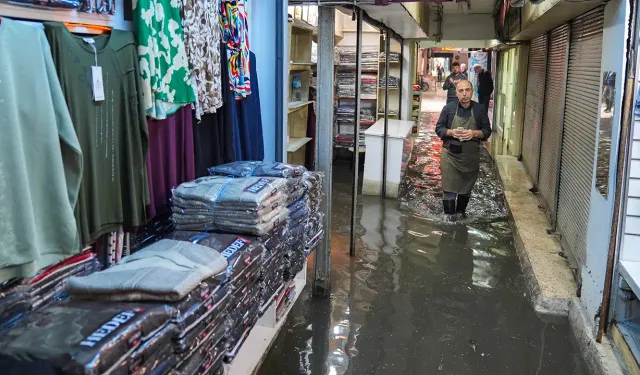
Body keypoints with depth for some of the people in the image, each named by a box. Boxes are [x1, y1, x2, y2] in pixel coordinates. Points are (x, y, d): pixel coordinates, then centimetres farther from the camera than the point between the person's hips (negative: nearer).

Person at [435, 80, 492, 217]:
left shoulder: (479, 110, 0)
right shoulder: (448, 108, -3)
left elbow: (487, 131, 3)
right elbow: (439, 128, 1)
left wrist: (475, 133, -17)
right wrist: (451, 132, -19)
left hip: (471, 156, 2)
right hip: (450, 155, -2)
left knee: (466, 190, 15)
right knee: (449, 190, -5)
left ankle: (461, 213, 36)